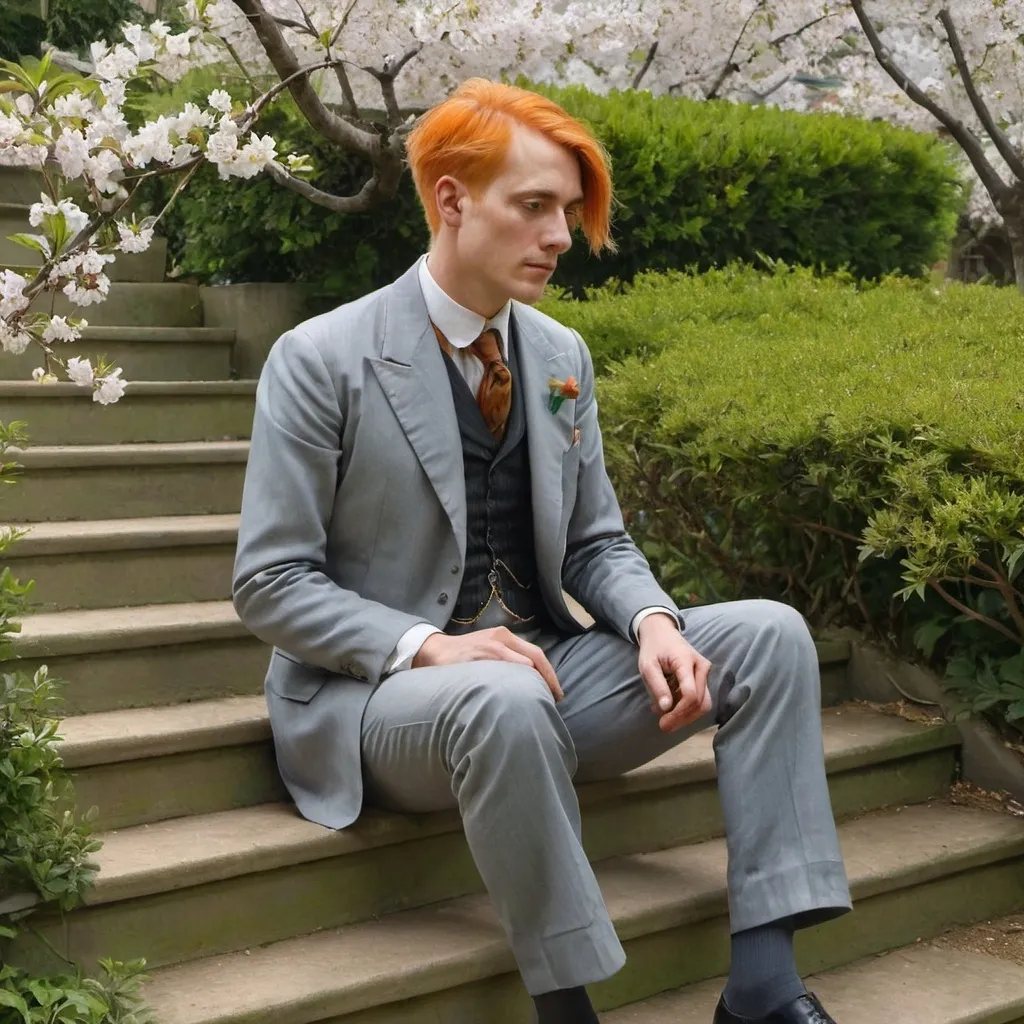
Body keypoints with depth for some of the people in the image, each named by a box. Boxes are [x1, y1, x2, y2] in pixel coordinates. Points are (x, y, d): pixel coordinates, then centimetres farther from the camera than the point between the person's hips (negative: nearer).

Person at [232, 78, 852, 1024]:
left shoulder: (563, 358, 7)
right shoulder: (321, 362, -11)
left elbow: (596, 543, 12)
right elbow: (270, 583, -11)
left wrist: (652, 621, -12)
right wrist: (430, 648, -25)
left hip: (541, 667, 6)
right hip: (386, 690, -6)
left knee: (768, 633, -11)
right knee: (506, 701, -40)